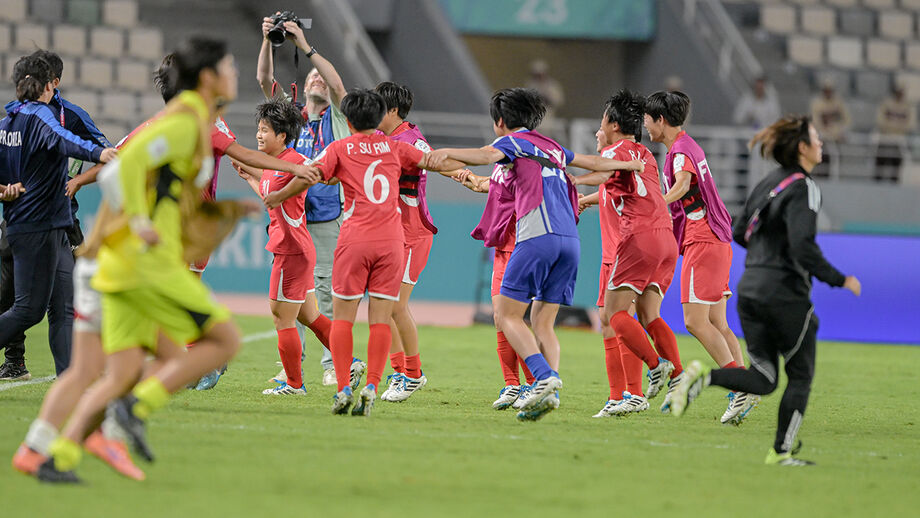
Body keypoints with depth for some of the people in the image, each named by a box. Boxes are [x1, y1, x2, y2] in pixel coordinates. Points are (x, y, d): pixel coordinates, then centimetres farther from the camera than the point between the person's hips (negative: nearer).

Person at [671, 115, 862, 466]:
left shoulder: (770, 183, 12)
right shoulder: (802, 188, -13)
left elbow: (739, 232, 18)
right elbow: (803, 246, -23)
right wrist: (839, 280, -15)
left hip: (750, 289, 7)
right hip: (785, 293, -7)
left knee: (763, 379, 11)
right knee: (801, 375, 9)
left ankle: (704, 377, -13)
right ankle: (781, 452, 10)